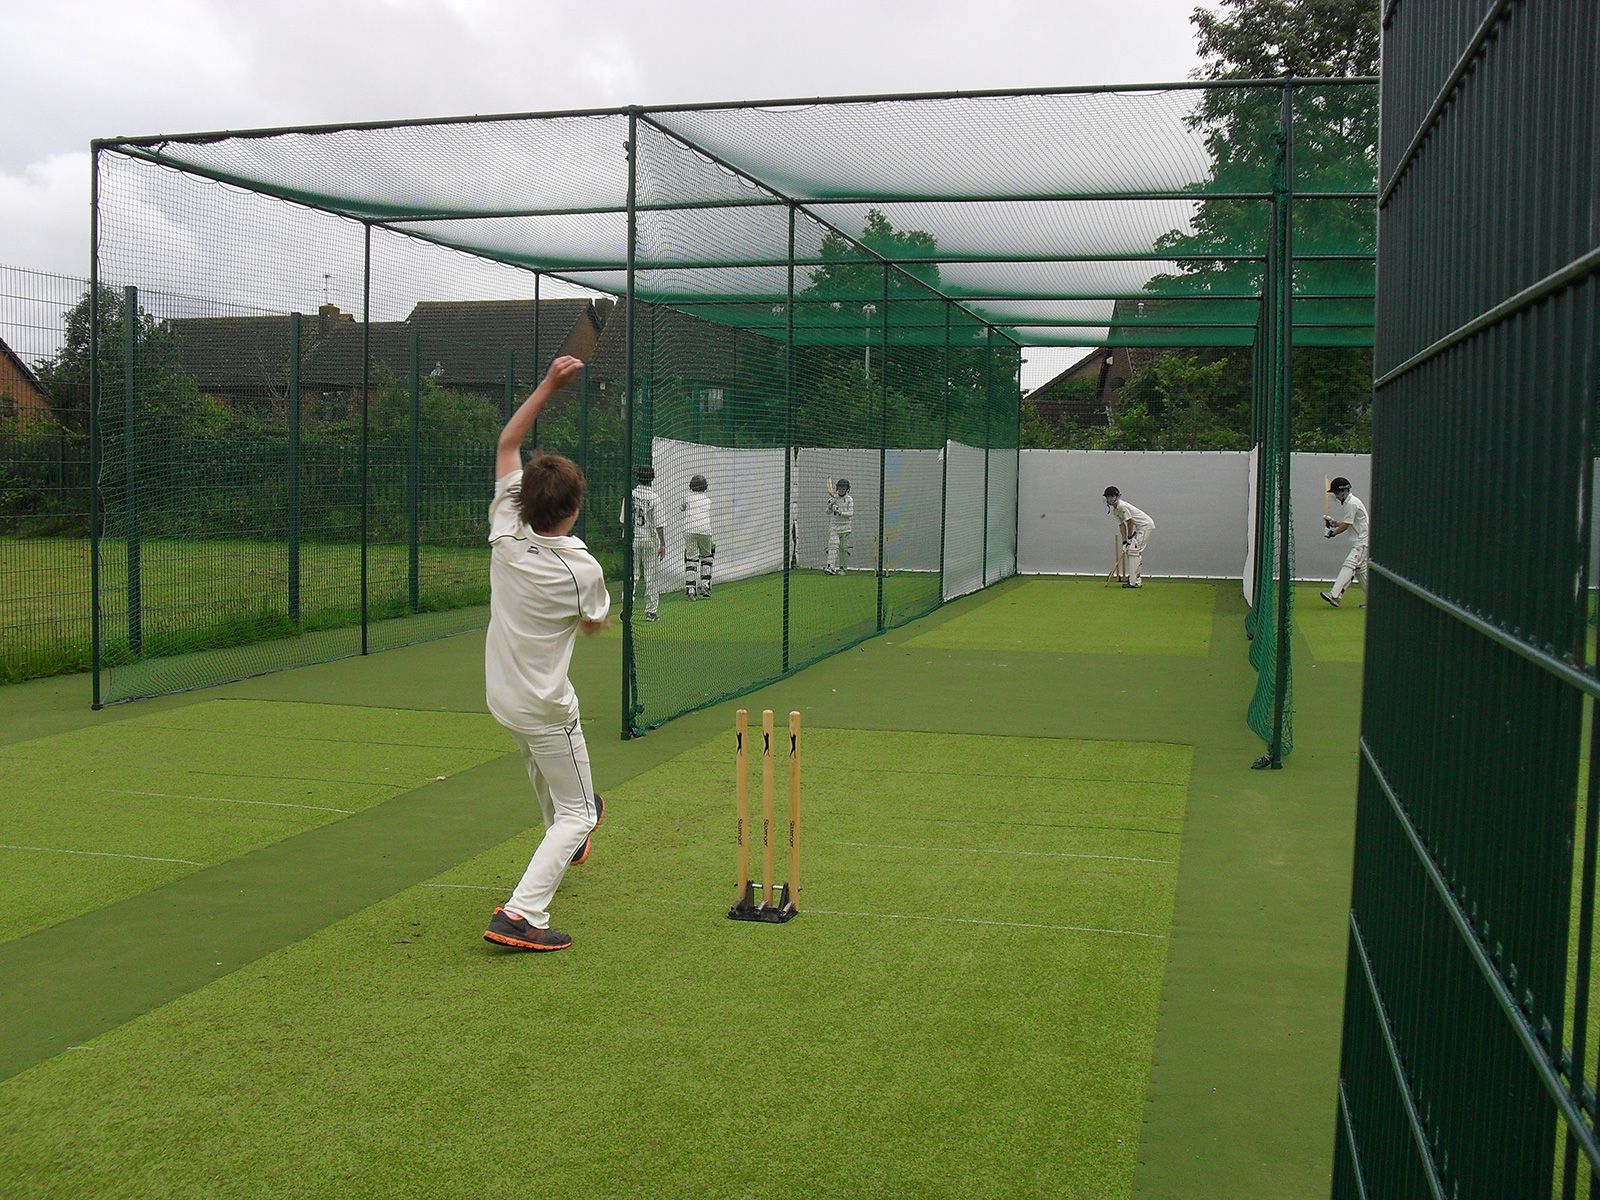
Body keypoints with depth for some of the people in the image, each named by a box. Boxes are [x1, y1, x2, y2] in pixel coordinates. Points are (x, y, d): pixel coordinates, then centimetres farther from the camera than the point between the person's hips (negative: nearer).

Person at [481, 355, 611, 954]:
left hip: (501, 695, 7)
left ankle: (562, 836, 60)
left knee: (540, 759, 35)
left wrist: (548, 384, 0)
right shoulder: (583, 569, -22)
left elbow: (507, 444, 0)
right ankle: (521, 914, -11)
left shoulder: (505, 534, -11)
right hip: (545, 707, -6)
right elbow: (596, 623, 1)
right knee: (577, 814, 4)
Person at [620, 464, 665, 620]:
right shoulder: (654, 498, -10)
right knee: (650, 576, 4)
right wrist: (662, 545, -10)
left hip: (632, 539, 2)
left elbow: (623, 520, 3)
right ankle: (651, 611, 5)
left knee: (631, 575, 8)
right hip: (649, 539, -2)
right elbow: (658, 524, -12)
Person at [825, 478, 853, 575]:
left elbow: (851, 513, -10)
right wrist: (830, 506, -14)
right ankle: (830, 567, -25)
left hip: (845, 527, 0)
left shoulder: (850, 499, 0)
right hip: (834, 526, 0)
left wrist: (840, 513, -23)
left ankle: (842, 568, 14)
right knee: (833, 545, -14)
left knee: (844, 548, 3)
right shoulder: (833, 498, 6)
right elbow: (828, 512, 6)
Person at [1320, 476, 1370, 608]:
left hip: (1363, 541, -11)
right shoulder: (1348, 502, 17)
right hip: (1360, 541, 11)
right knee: (1360, 570, 13)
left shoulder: (1351, 503, -15)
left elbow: (1346, 525, -15)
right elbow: (1348, 523, 20)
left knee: (1349, 565, -21)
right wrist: (1333, 522, 6)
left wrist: (1333, 532, -1)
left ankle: (1335, 595, -34)